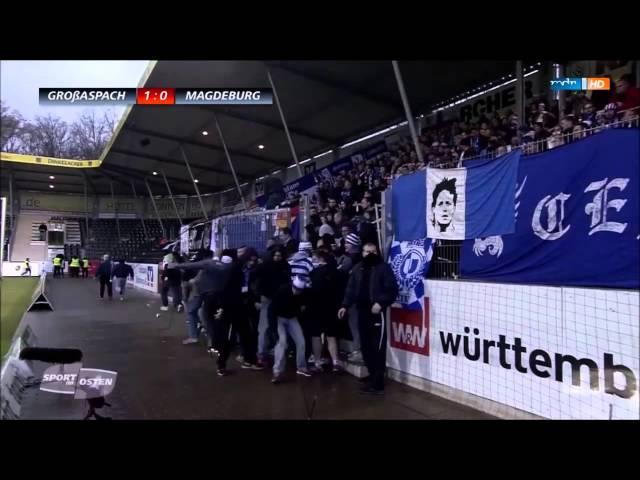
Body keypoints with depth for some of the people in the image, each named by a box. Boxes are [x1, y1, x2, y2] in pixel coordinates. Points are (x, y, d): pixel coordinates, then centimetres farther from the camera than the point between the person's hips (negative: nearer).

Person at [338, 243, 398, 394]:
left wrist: (380, 303, -21)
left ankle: (377, 382, -3)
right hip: (362, 312, 6)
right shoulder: (357, 269, 13)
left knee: (378, 348, -6)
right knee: (366, 346, 12)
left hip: (377, 313, -6)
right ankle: (373, 375, 26)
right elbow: (351, 289, 15)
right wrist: (345, 305, 5)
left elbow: (392, 290, -9)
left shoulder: (384, 268, -4)